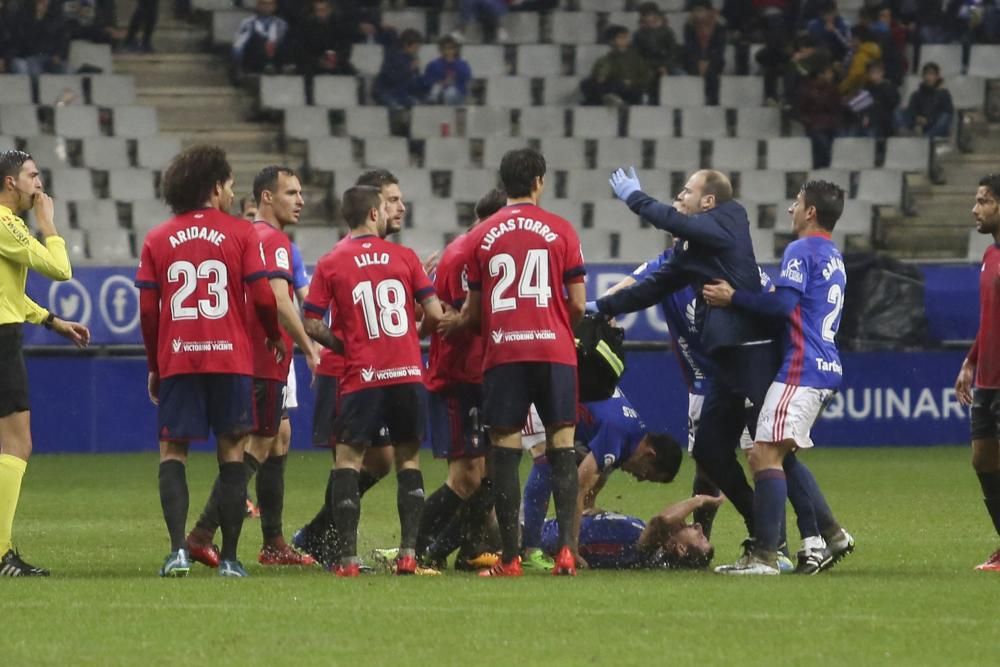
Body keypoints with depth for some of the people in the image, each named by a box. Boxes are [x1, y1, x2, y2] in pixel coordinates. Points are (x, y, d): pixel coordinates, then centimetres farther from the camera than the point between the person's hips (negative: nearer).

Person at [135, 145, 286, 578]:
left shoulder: (157, 240, 5)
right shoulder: (240, 234, 0)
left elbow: (147, 311, 4)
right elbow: (263, 299, -4)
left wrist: (154, 366, 14)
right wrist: (276, 336, 15)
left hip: (176, 361, 1)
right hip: (231, 359, -1)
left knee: (172, 452, 7)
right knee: (232, 452, 6)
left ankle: (178, 550, -8)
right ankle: (229, 558, 3)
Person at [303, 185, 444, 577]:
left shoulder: (330, 265, 0)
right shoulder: (404, 257, 3)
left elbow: (312, 324, -3)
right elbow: (434, 314, 1)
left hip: (362, 377, -1)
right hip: (408, 375, 1)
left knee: (348, 460, 3)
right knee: (408, 459, 12)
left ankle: (348, 558, -6)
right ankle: (409, 552, 5)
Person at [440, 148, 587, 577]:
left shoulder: (482, 236, 6)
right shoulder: (560, 231, 2)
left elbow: (475, 310, 10)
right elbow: (578, 304, 2)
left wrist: (454, 323, 31)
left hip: (502, 352, 1)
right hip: (553, 350, -1)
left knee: (505, 451, 2)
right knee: (562, 445, 3)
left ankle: (510, 557, -1)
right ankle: (567, 548, -8)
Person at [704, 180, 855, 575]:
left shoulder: (802, 250, -8)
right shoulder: (834, 257, 21)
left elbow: (782, 304, -20)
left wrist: (733, 298, -11)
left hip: (801, 370, -10)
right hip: (826, 369, 10)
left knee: (765, 455, -14)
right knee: (780, 456, 18)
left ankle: (765, 555, -21)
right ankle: (831, 536, 17)